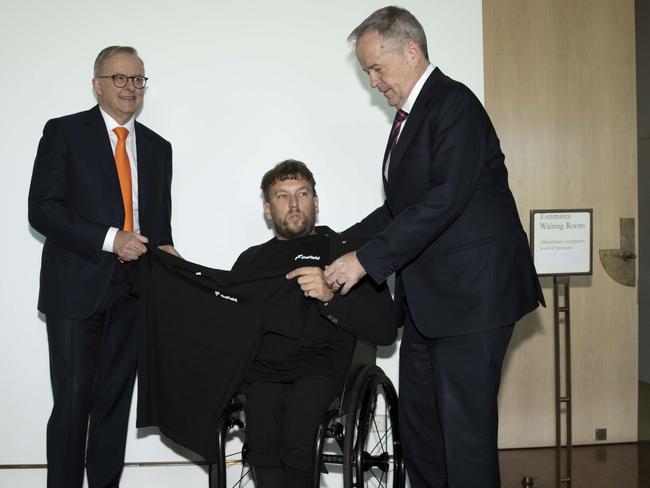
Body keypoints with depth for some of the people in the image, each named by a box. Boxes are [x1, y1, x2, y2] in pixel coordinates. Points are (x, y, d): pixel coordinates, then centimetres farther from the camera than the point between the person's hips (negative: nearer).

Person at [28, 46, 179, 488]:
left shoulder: (158, 147, 15)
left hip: (133, 290, 4)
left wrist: (163, 248, -2)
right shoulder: (64, 132, 0)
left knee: (116, 399, 10)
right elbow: (43, 209, -9)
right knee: (73, 400, -3)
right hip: (77, 287, -4)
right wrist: (109, 240, -18)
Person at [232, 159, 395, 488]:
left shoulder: (345, 251, 11)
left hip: (319, 366, -1)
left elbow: (385, 328, 0)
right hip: (261, 369, 2)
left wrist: (331, 297, -15)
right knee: (266, 458, -27)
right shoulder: (252, 258, 23)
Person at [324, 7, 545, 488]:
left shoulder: (454, 104, -13)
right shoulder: (410, 113, 15)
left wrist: (367, 259, -21)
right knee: (418, 416, 16)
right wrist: (349, 241, 7)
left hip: (472, 294, -9)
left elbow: (442, 200, -23)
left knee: (465, 421, -2)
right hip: (428, 296, 10)